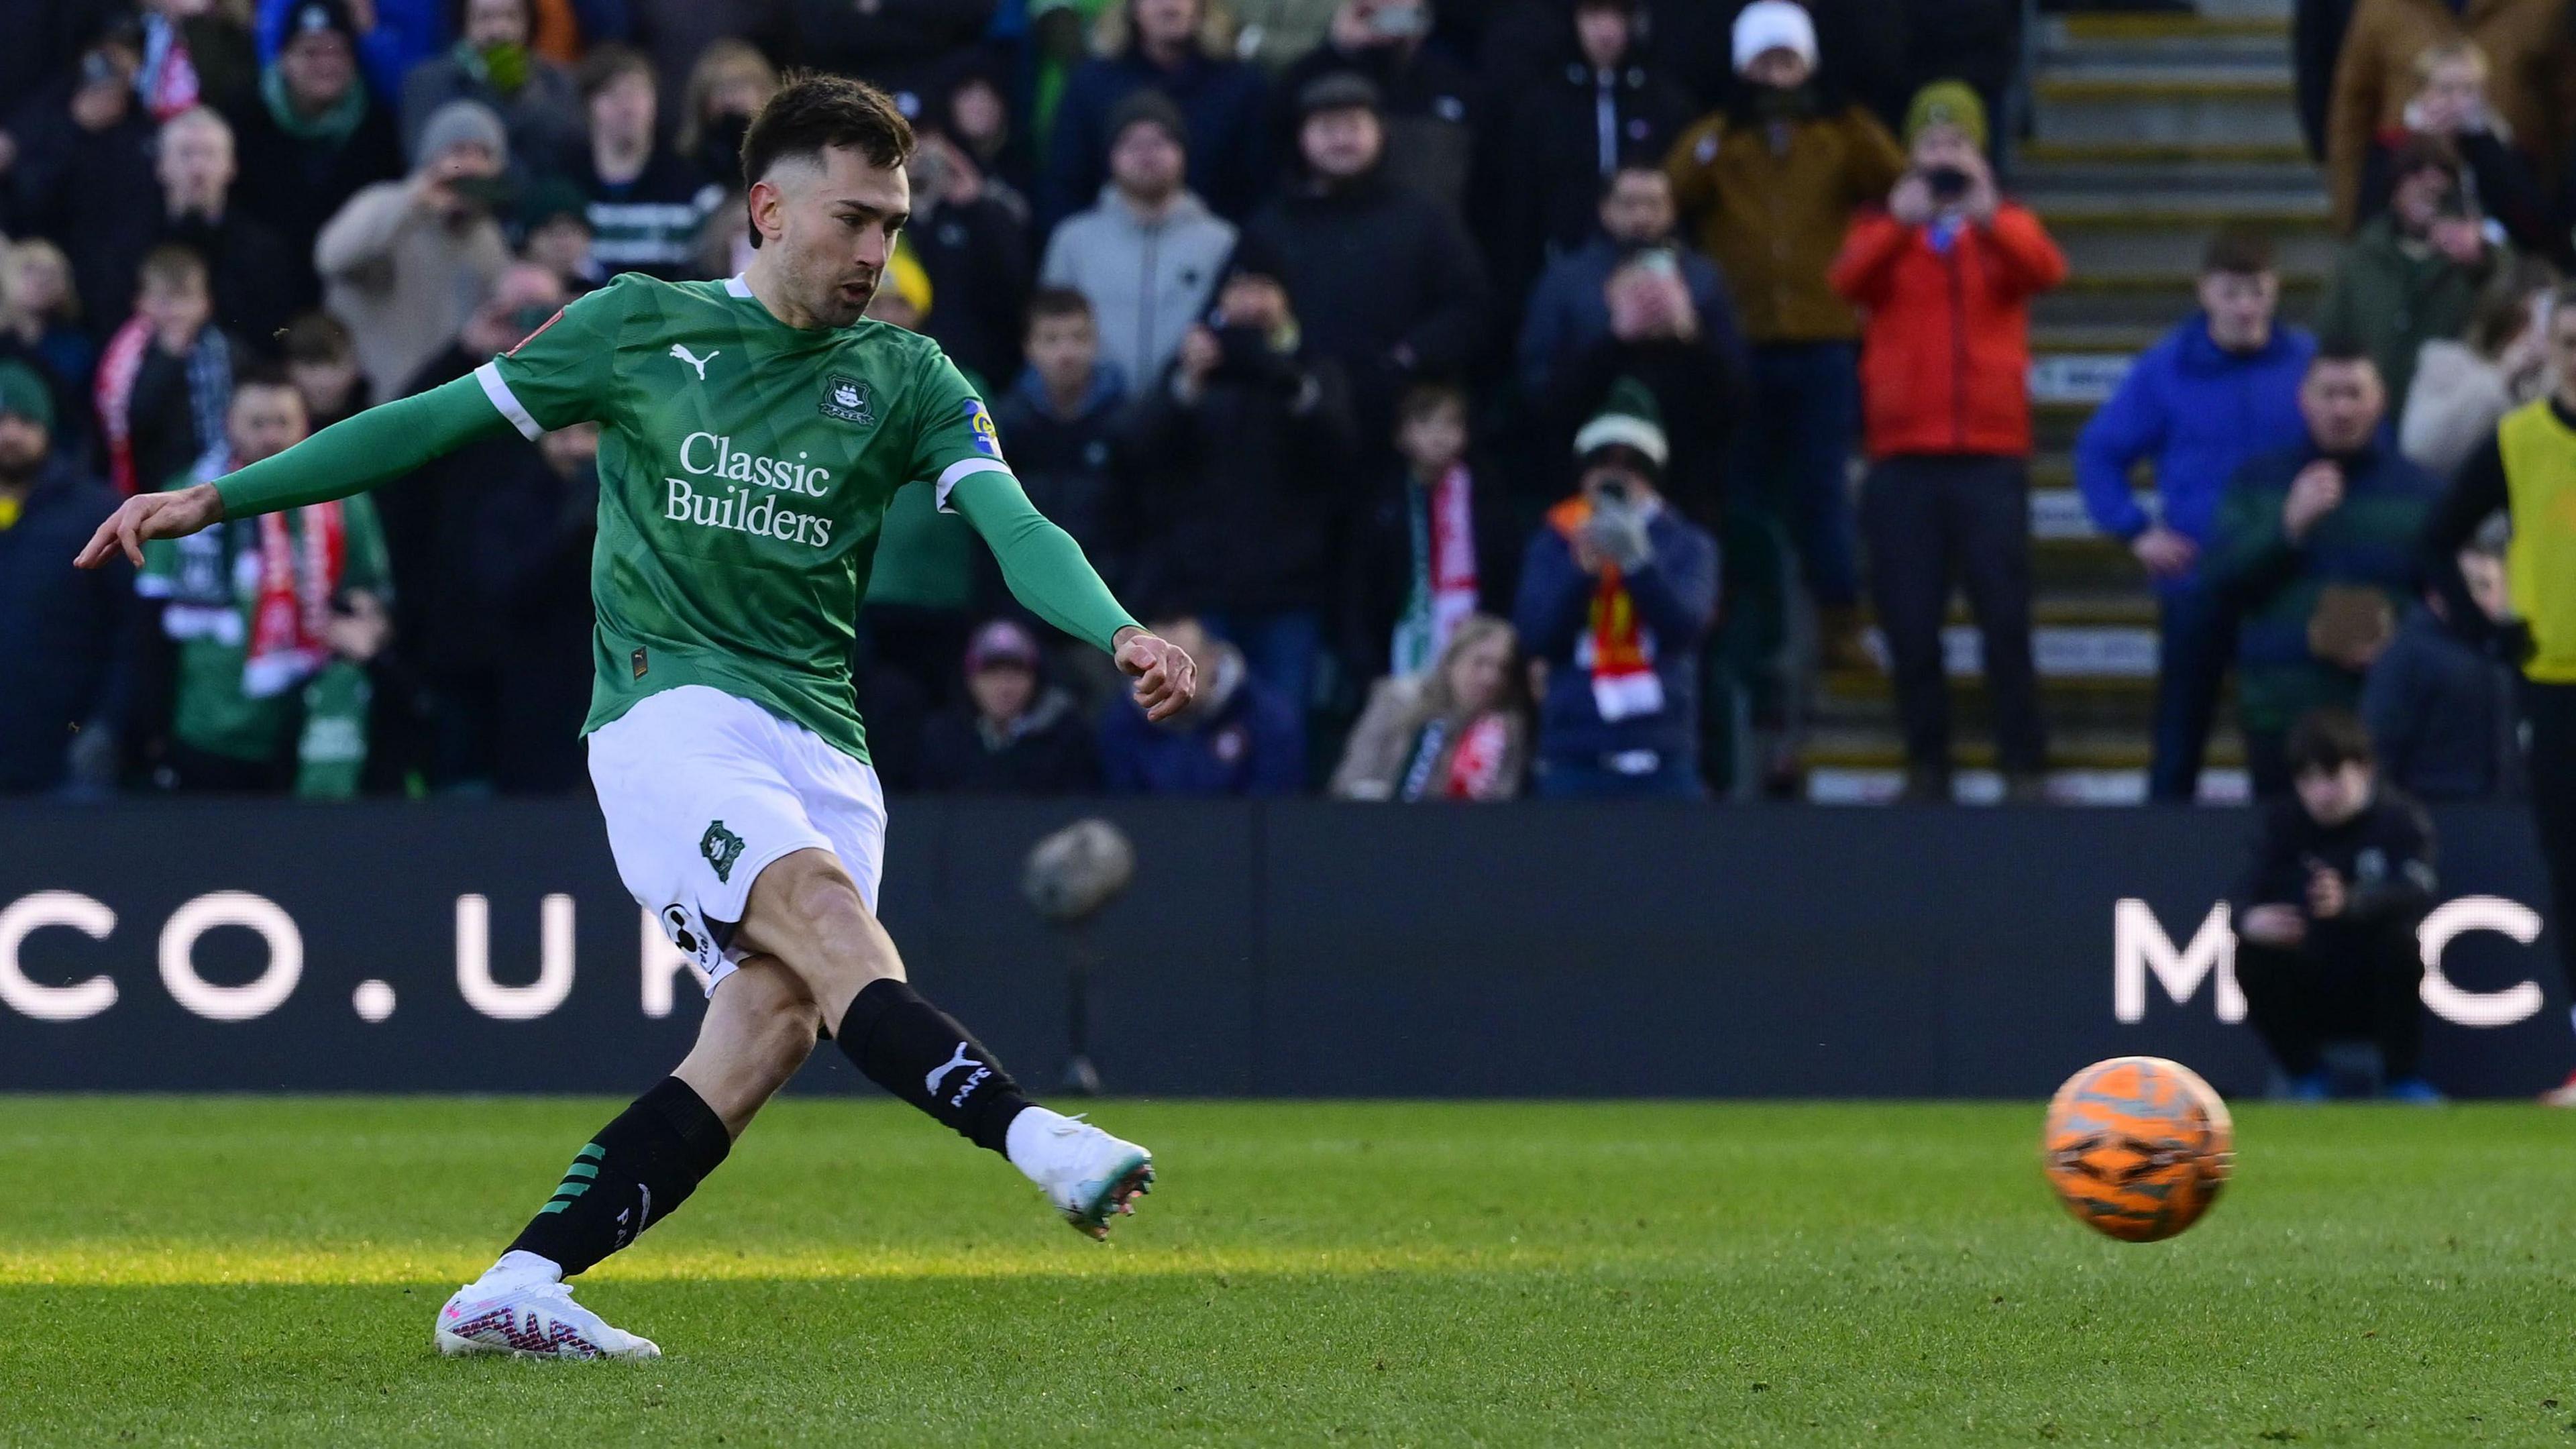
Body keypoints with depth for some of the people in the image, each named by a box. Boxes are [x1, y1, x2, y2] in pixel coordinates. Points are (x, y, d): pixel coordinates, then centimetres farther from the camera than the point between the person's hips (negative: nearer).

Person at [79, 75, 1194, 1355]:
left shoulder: (904, 379, 12)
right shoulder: (639, 329, 8)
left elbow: (1015, 526, -1)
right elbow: (433, 423, 13)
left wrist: (1119, 632, -22)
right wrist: (214, 499, 10)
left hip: (820, 744, 3)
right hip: (669, 708, -3)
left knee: (774, 1020, -17)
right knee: (822, 909, -29)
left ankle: (515, 1290, -15)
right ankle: (1030, 1139, -46)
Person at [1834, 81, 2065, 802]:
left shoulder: (2005, 226, 10)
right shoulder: (1885, 229, 11)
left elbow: (2044, 269, -13)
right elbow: (1849, 278, -11)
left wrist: (1988, 219, -34)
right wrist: (1899, 223, -32)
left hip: (1991, 452, -1)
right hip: (1903, 455, 1)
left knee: (2006, 619, -6)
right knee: (1910, 624, 1)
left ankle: (2025, 769, -2)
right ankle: (1926, 767, 11)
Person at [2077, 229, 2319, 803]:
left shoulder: (2308, 361, -4)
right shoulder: (2167, 368, -4)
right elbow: (2099, 453, 2)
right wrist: (2136, 531, -6)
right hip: (2196, 579, 0)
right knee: (2179, 735, 6)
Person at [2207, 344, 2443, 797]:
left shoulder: (2420, 492, 7)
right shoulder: (2257, 483, 11)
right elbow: (2221, 574, -1)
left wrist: (2399, 638, -14)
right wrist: (2289, 526, -13)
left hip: (2383, 711, -1)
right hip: (2278, 710, 1)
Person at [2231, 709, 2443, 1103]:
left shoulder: (2402, 819, -10)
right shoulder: (2286, 822, 1)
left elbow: (2417, 894, -28)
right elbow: (2249, 893, -10)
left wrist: (2350, 901, -49)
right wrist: (2250, 919, -37)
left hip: (2378, 991, -3)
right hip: (2310, 994, 3)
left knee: (2399, 937, -32)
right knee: (2252, 954, -25)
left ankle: (2402, 1076, -14)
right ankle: (2306, 1074, -4)